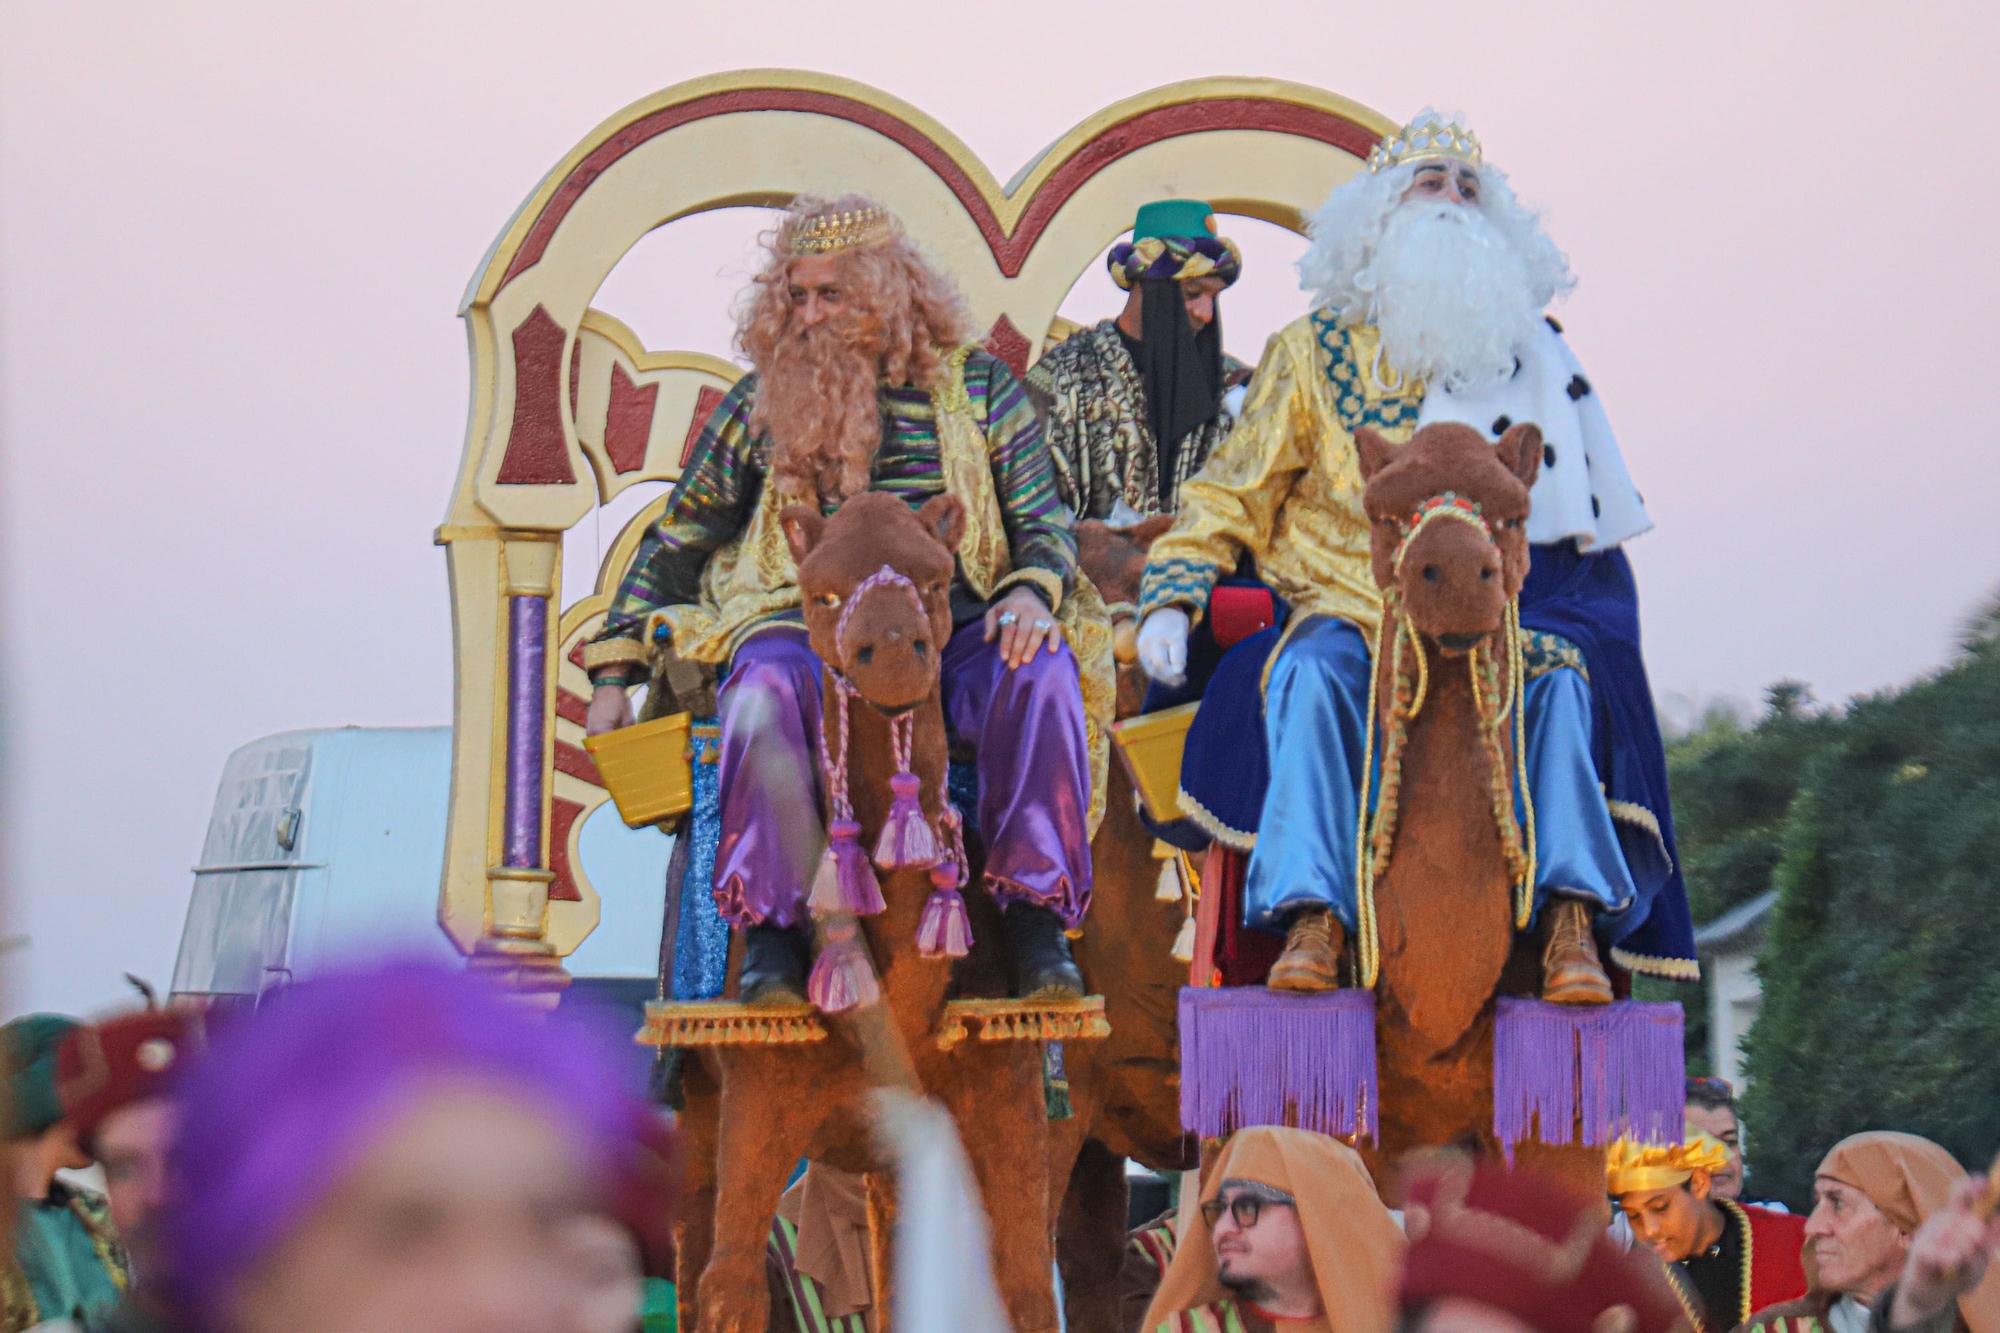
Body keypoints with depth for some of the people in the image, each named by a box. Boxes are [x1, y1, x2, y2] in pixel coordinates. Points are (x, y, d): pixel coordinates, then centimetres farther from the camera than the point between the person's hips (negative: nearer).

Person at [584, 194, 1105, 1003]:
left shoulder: (977, 389, 14)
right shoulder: (763, 402, 17)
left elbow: (1045, 526, 12)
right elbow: (677, 541, 20)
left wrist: (1031, 593, -12)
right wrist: (613, 676, 13)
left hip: (952, 629, 0)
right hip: (810, 626, 0)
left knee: (1039, 671, -33)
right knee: (764, 687, -36)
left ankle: (1037, 926, -30)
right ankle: (770, 931, -36)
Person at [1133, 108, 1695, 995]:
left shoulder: (1521, 353, 18)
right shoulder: (1312, 353, 15)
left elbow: (1575, 519, 15)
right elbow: (1230, 496, 14)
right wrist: (1170, 603, -3)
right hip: (1345, 605, -1)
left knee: (1560, 679, -31)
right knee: (1313, 674, -34)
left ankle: (1573, 921, -38)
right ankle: (1310, 914, -42)